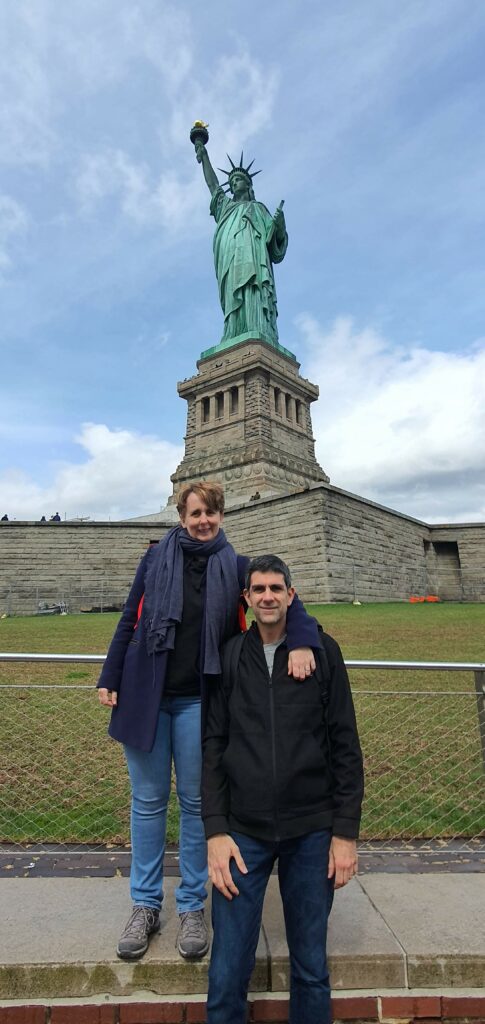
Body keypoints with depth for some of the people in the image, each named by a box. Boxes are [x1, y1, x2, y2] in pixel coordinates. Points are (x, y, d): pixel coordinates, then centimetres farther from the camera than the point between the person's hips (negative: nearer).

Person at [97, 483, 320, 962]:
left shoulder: (234, 566, 0)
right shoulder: (156, 558, 2)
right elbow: (129, 621, 6)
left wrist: (301, 641, -28)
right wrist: (110, 679, 5)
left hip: (197, 700, 0)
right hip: (144, 694, 1)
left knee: (195, 802, 12)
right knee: (148, 801, 13)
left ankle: (192, 907, 32)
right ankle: (145, 905, 33)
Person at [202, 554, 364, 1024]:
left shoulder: (323, 651, -3)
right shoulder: (228, 657, 0)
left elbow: (345, 745, -1)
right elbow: (212, 746, 1)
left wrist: (345, 831, -2)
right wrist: (216, 831, -3)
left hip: (311, 831, 0)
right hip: (243, 831, 1)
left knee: (311, 970, 14)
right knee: (227, 974, 7)